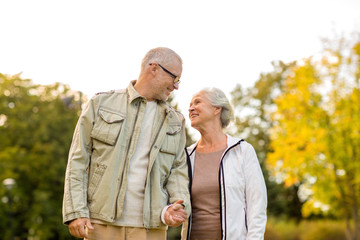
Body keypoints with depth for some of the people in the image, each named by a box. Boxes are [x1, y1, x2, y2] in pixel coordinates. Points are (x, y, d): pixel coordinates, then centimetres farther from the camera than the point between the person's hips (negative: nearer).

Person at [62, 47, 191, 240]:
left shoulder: (174, 122, 13)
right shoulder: (101, 104, 5)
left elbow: (177, 169, 12)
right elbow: (78, 161, 2)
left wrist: (179, 206, -8)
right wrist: (76, 212, -7)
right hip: (102, 224, -2)